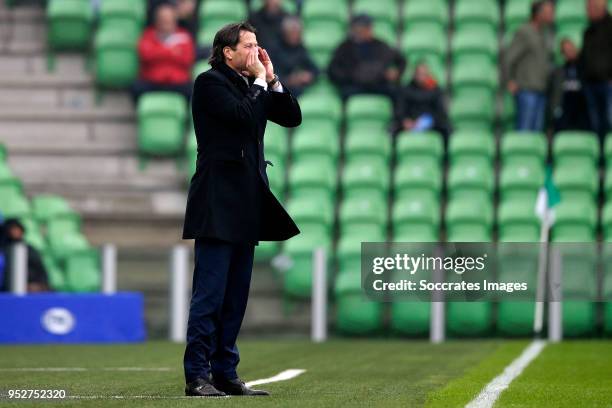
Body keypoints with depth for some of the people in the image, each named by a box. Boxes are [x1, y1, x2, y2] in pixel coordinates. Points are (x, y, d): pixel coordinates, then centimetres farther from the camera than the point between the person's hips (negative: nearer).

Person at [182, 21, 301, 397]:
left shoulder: (253, 85, 16)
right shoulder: (210, 82, -6)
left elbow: (292, 117, 12)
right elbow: (242, 116, -21)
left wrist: (271, 79, 4)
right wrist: (259, 82, -6)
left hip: (246, 204, 8)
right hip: (218, 203, -8)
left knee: (236, 296, 9)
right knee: (210, 294, -8)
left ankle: (225, 373, 13)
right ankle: (197, 376, -6)